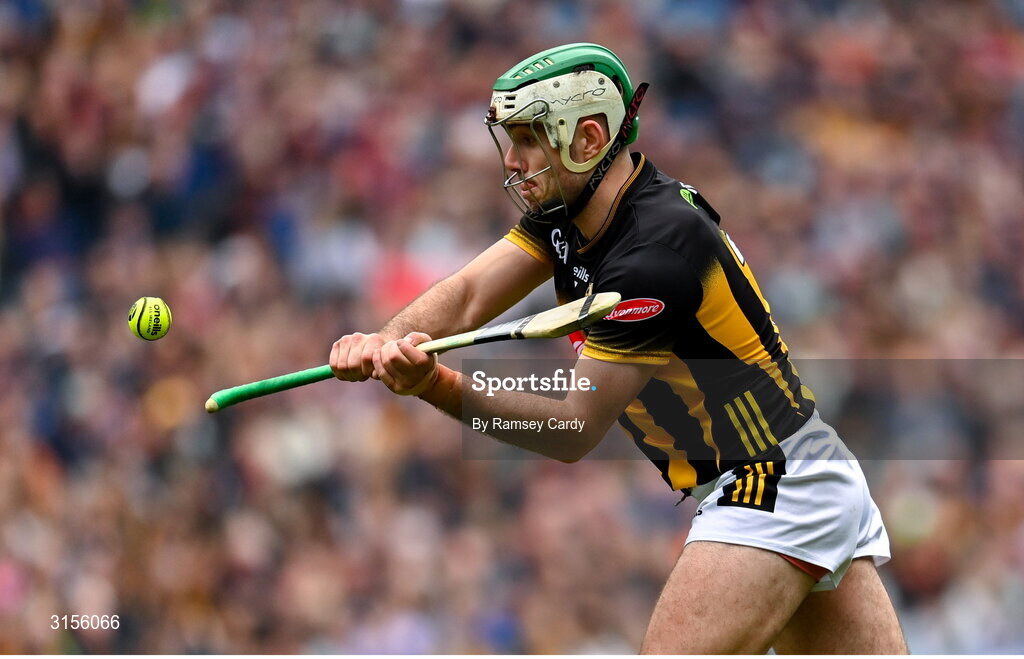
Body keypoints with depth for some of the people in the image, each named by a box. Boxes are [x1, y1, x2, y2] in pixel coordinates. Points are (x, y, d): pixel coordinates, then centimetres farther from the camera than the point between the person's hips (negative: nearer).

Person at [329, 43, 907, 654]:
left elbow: (576, 429, -20)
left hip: (774, 487, -10)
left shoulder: (656, 253, -22)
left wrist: (437, 385, -30)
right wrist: (390, 340, -21)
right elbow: (467, 295, 0)